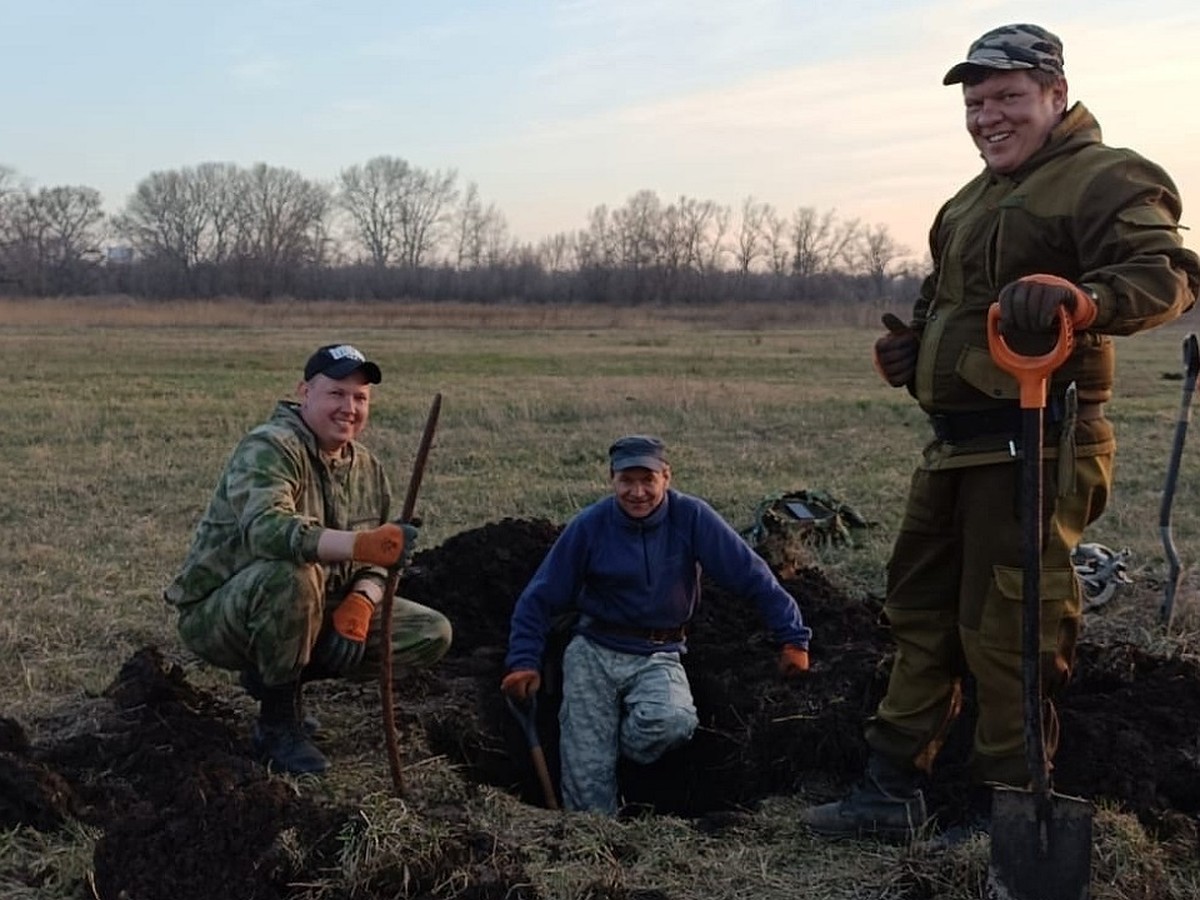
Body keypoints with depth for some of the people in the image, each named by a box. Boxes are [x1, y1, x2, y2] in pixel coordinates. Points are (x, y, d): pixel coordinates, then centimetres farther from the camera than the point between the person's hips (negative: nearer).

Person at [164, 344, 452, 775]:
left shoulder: (368, 469, 7)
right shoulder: (269, 449, -19)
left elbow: (373, 564, 8)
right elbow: (265, 527, -39)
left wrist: (361, 602, -16)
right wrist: (361, 544, -51)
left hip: (316, 616, 8)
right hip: (217, 617, -7)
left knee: (433, 634, -2)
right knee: (291, 573, -39)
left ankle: (273, 674, 6)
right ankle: (278, 723, -19)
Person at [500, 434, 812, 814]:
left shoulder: (692, 517, -10)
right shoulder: (589, 526, -8)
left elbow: (752, 576, -8)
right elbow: (540, 598, -2)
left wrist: (792, 638, -12)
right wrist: (524, 661, -13)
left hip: (658, 657, 0)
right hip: (593, 653, 0)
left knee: (673, 720, -31)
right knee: (586, 775, -6)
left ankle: (622, 748, 0)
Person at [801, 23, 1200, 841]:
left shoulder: (1104, 179, -9)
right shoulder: (976, 198, 21)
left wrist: (1078, 298, -44)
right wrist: (912, 343, 11)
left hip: (1033, 446, -10)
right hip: (958, 445, 10)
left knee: (1006, 633, -4)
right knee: (921, 612, 13)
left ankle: (1003, 817, 11)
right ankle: (893, 789, 24)